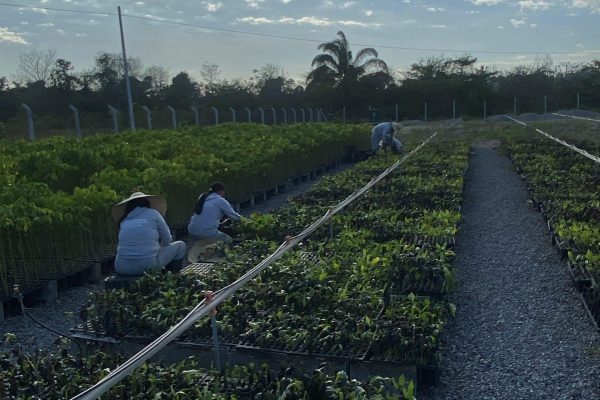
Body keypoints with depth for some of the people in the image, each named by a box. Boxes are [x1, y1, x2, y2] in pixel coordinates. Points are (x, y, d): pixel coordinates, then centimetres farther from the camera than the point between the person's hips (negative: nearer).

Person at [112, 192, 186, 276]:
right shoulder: (153, 213, 5)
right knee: (180, 246, 20)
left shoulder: (123, 220, 13)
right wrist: (160, 248, 30)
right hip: (148, 266, -3)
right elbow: (167, 239, 8)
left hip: (123, 269, 3)